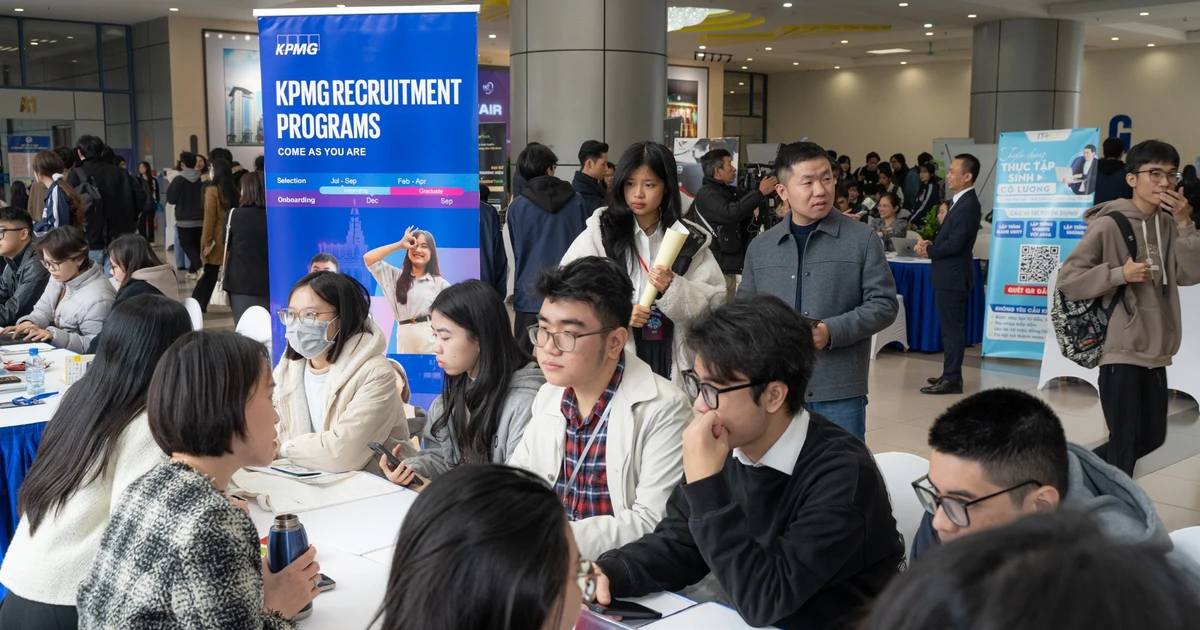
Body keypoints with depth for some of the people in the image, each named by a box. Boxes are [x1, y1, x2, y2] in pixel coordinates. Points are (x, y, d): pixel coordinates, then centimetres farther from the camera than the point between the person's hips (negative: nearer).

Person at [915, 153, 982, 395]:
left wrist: (928, 251, -10)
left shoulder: (968, 205, -19)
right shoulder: (961, 201, 12)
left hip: (953, 277, -10)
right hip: (949, 275, 10)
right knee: (950, 327, 15)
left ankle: (952, 379, 2)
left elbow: (954, 243, -24)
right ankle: (950, 374, 24)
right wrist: (931, 243, 1)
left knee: (952, 328, -4)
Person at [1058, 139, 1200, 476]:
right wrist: (1119, 274, -21)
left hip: (1154, 349, 7)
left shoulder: (1168, 225, 8)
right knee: (1125, 443, -2)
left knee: (1152, 437, 18)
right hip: (1120, 349, -7)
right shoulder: (1108, 225, -10)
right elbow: (1067, 279, -12)